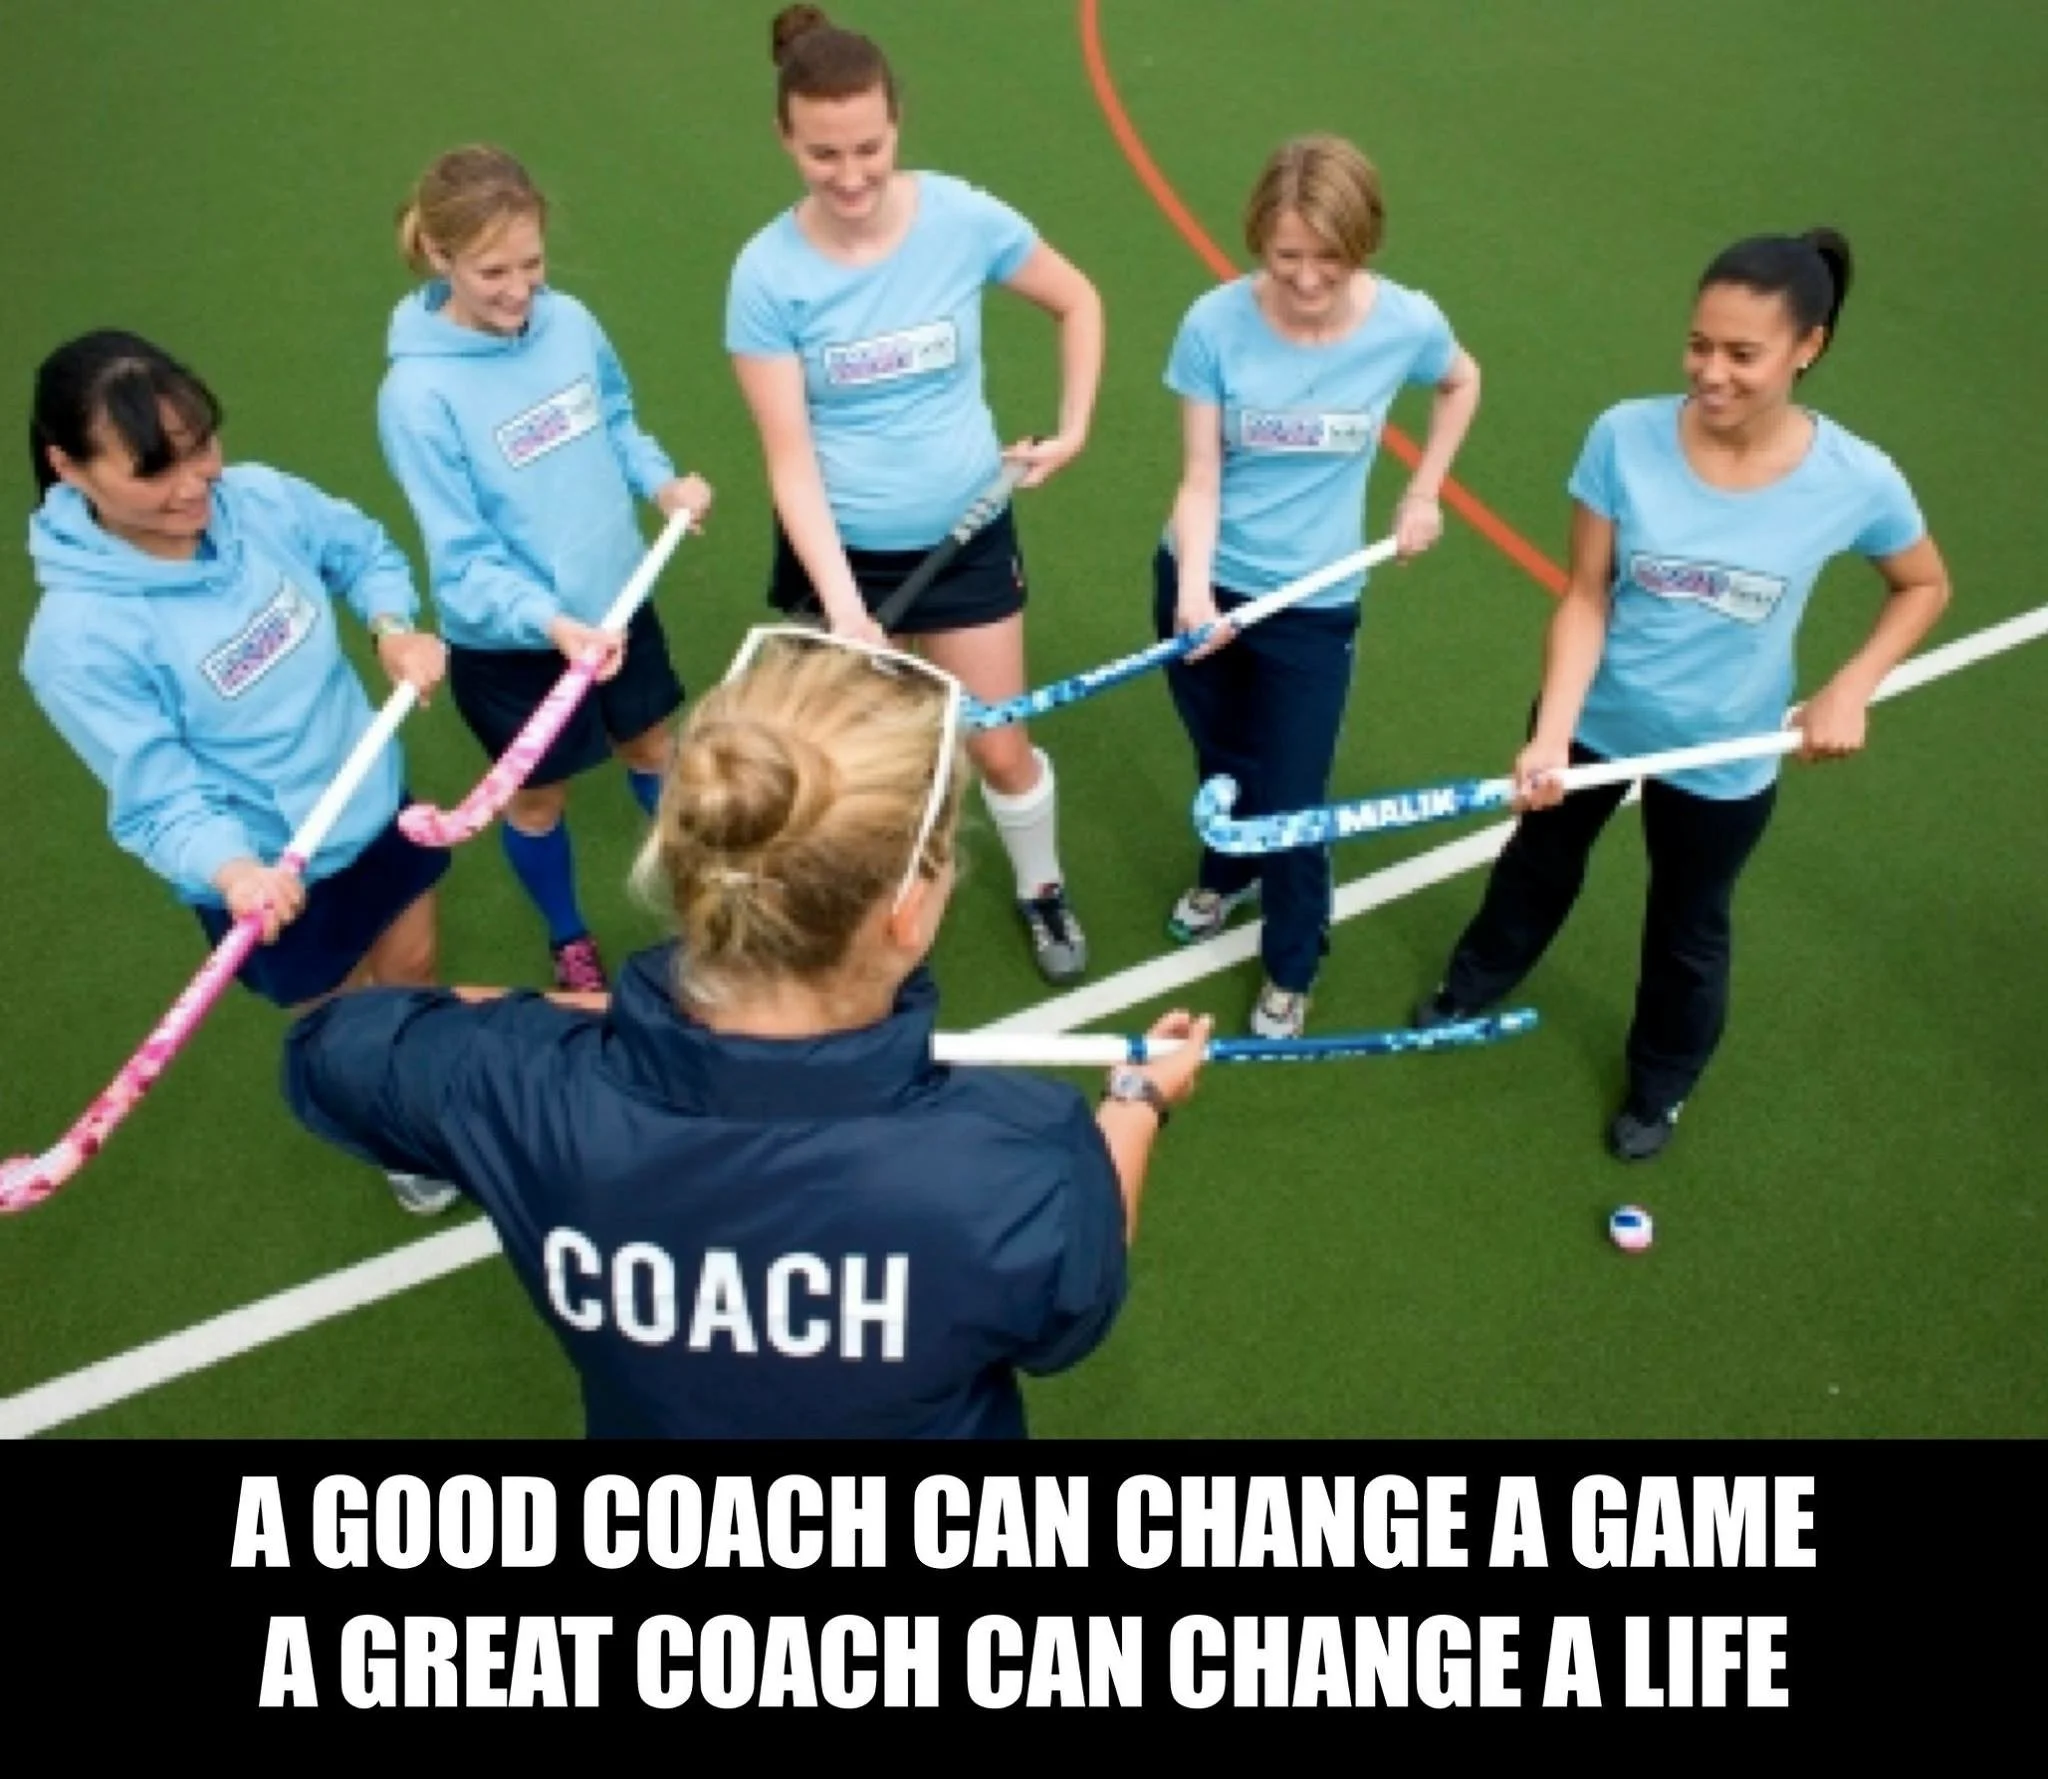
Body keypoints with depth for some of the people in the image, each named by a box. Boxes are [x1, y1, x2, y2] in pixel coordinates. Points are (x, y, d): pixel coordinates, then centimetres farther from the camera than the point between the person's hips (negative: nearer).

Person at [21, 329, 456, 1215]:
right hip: (276, 886, -4)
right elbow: (159, 798, -25)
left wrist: (396, 626, -15)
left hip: (379, 807, 5)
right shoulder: (80, 637, -28)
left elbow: (365, 551, 5)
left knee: (414, 972, 26)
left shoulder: (261, 499, -15)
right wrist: (233, 870, -45)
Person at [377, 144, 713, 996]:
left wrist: (663, 481, -10)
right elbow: (461, 561, -23)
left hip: (616, 605, 5)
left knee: (652, 749, 25)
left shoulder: (570, 321, -9)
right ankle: (569, 941, 46)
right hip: (510, 645, -4)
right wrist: (552, 622, -38)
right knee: (537, 797, 18)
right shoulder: (419, 393, -24)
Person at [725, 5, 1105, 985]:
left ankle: (1041, 889, 40)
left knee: (1002, 750, 11)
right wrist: (841, 601, -28)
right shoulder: (767, 272, -18)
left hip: (966, 533, 1)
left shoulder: (965, 218, -14)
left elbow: (1077, 302, 5)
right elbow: (790, 458, -19)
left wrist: (1072, 429, 2)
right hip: (841, 548, -1)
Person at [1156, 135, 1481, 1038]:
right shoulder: (1215, 322, -18)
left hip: (1314, 604, -1)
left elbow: (1462, 384, 9)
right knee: (1221, 764, 21)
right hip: (1202, 584, 1)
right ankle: (1227, 874, 55)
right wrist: (1195, 587, -32)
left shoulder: (1407, 322, -15)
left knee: (1291, 799, 3)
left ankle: (1291, 972, 29)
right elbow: (1199, 481, -17)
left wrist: (1423, 494, 6)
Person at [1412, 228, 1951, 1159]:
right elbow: (1586, 597, -18)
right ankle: (1474, 984, 58)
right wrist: (1551, 732, -29)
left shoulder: (1858, 481, -22)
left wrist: (1850, 689, -17)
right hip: (1594, 717, 1)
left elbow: (1924, 585, -2)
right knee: (1538, 863, 27)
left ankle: (1660, 1085, 50)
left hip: (1722, 759, 0)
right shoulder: (1624, 436, -23)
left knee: (1687, 932, 21)